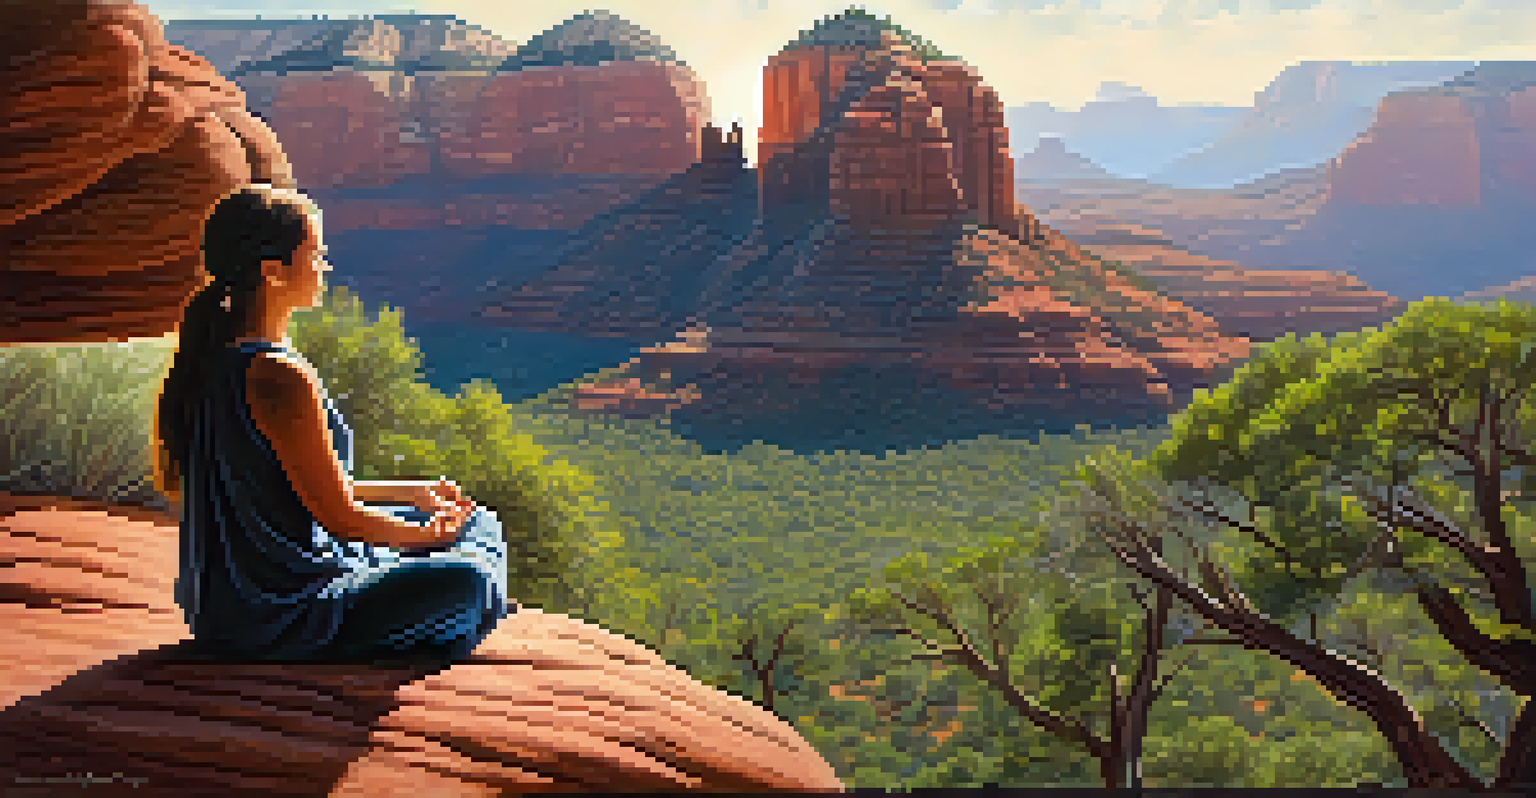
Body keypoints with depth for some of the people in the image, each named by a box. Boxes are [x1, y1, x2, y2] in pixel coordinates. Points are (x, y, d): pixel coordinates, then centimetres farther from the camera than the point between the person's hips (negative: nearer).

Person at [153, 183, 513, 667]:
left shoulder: (211, 356, 7)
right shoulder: (281, 378, -25)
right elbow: (340, 516, -18)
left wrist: (410, 494, 16)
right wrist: (424, 535, 1)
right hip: (272, 623, -10)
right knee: (468, 577, -20)